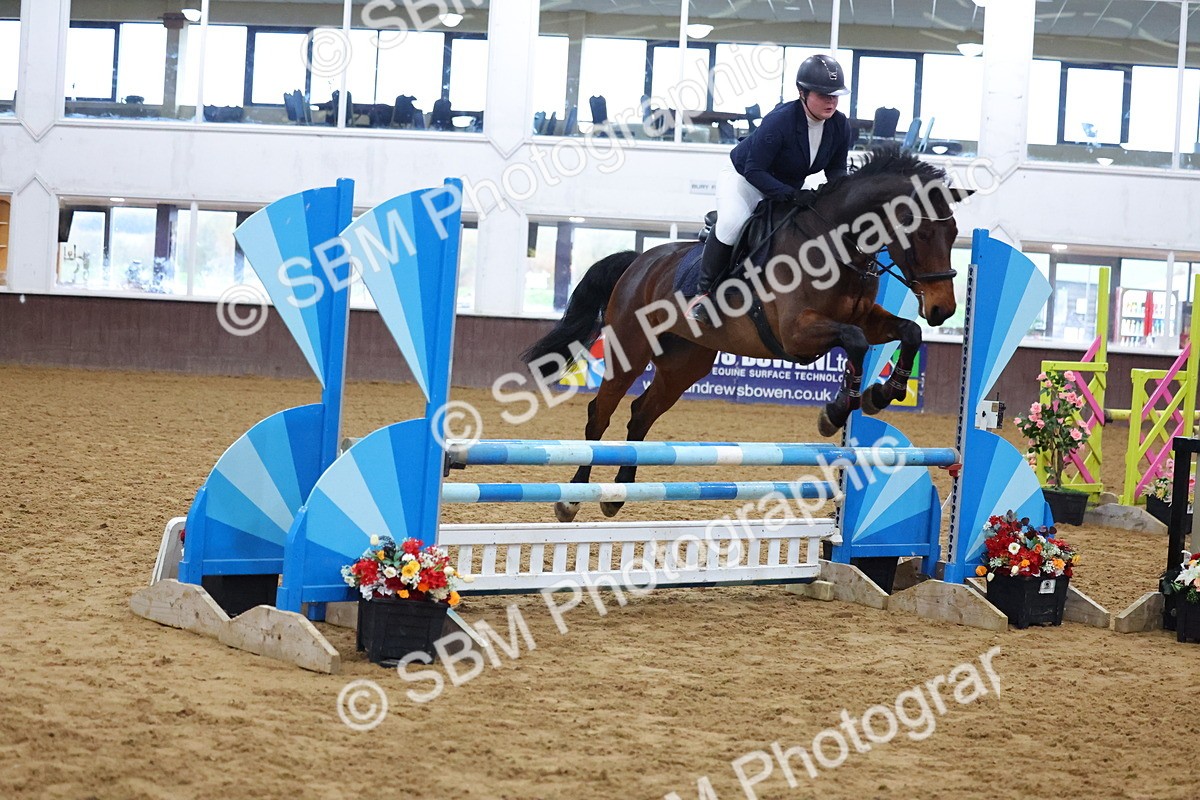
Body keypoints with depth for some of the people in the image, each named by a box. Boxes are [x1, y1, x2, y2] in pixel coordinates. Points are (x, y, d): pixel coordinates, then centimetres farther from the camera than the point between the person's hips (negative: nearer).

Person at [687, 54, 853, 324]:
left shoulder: (840, 126, -15)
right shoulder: (779, 121, -34)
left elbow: (837, 170, 0)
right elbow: (754, 170, -30)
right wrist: (790, 195, -39)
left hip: (789, 185, 7)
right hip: (743, 176, -7)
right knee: (732, 222, -32)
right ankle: (704, 292, -19)